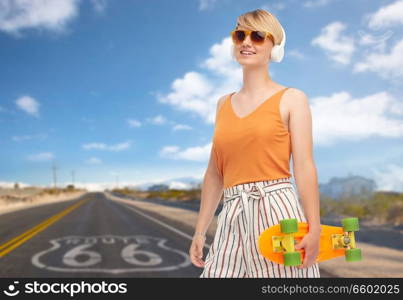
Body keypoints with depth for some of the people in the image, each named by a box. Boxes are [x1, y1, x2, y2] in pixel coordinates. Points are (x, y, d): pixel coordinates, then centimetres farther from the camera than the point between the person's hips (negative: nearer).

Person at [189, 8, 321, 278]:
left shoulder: (292, 99, 3)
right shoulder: (224, 104, 15)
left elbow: (304, 166, -5)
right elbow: (215, 172, 14)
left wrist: (314, 229, -14)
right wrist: (200, 231, 12)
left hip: (278, 211, -4)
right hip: (233, 218, 4)